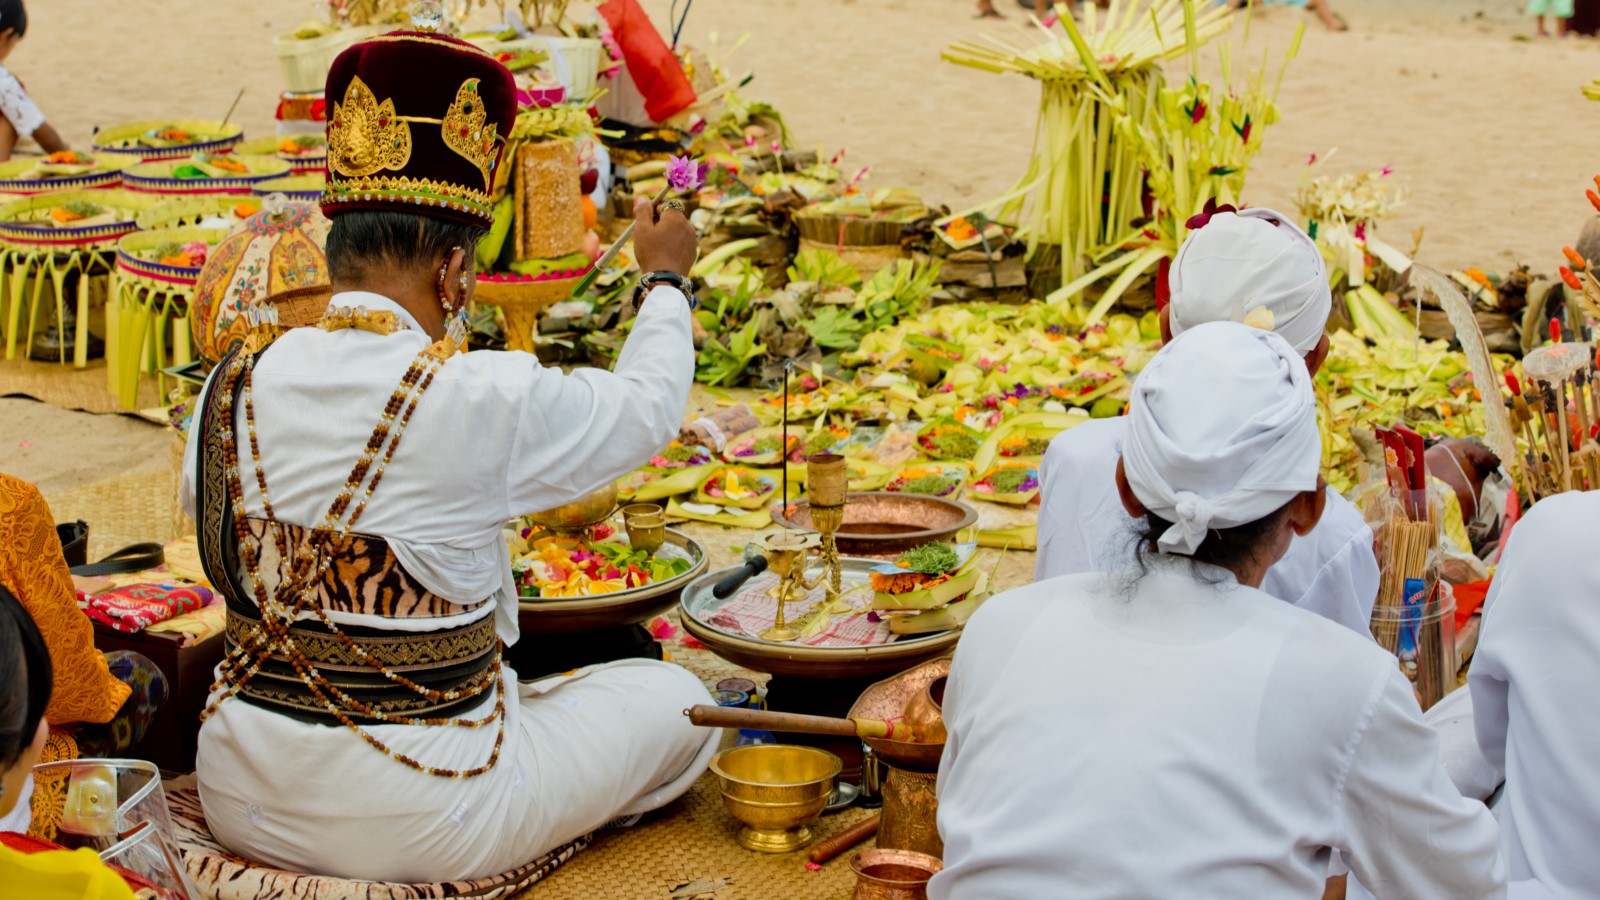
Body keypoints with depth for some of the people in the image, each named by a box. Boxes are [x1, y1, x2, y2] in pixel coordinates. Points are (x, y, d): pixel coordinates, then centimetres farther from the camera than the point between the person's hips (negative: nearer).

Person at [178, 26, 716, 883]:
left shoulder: (235, 384, -5)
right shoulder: (484, 400, -19)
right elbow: (648, 406, -1)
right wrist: (664, 280, 19)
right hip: (410, 829, -6)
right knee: (676, 697, 11)